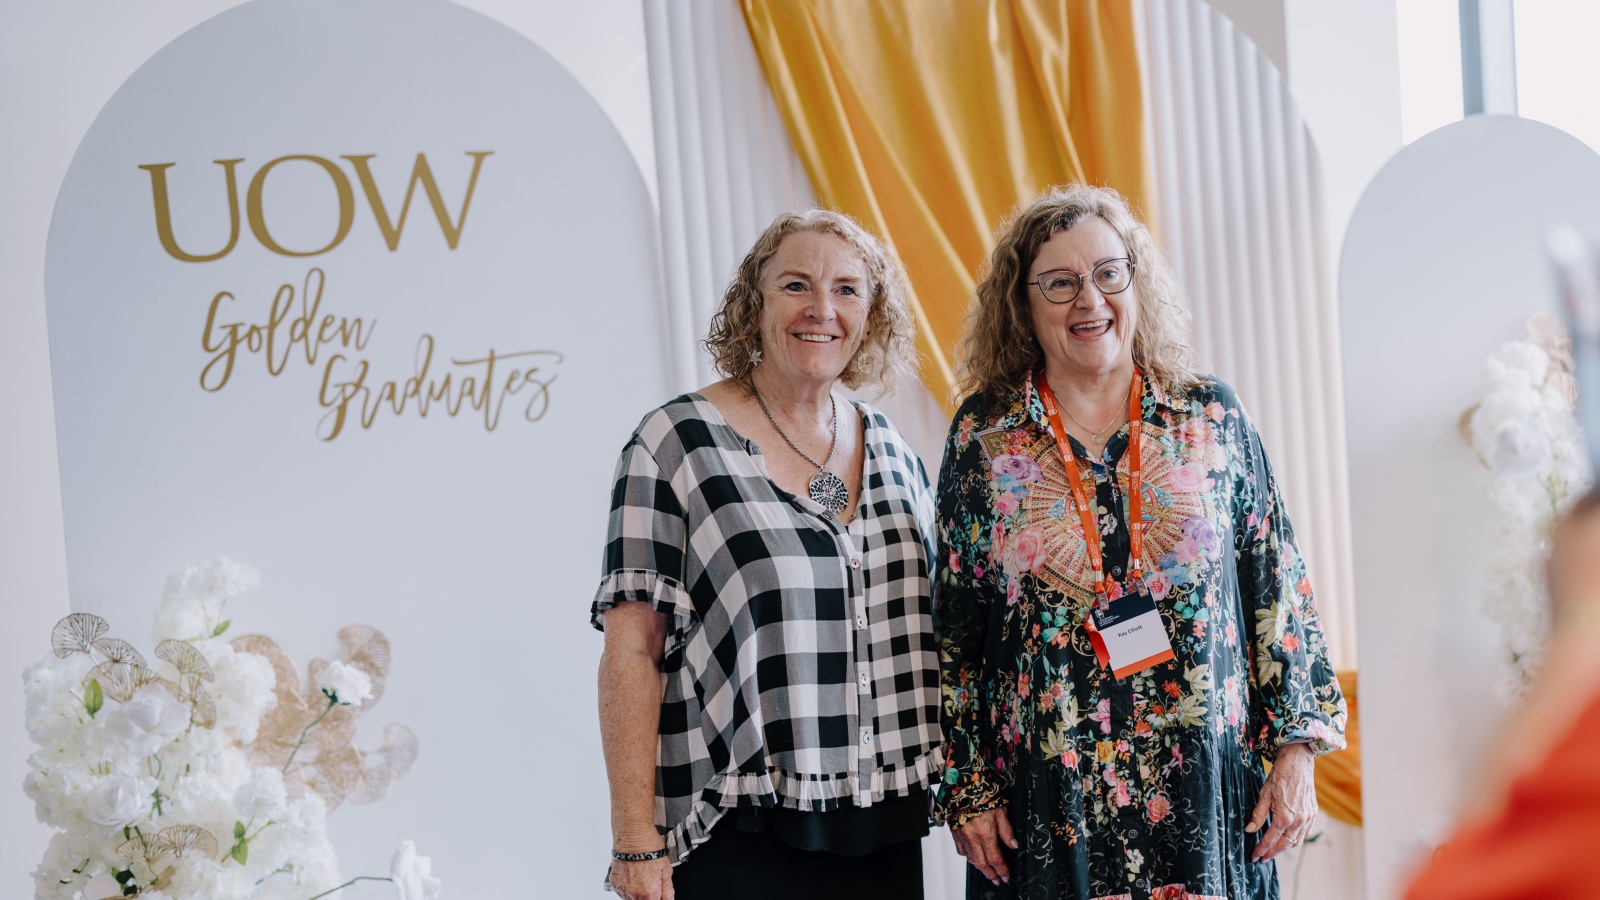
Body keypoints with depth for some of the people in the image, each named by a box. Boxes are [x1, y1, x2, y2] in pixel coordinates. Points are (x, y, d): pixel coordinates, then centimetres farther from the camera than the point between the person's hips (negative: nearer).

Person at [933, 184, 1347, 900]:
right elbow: (953, 627, 3)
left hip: (1207, 783, 1)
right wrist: (968, 788, 0)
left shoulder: (1211, 418, 3)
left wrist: (1295, 754, 0)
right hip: (1049, 797, -1)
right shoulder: (984, 437, 1)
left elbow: (1278, 591, 4)